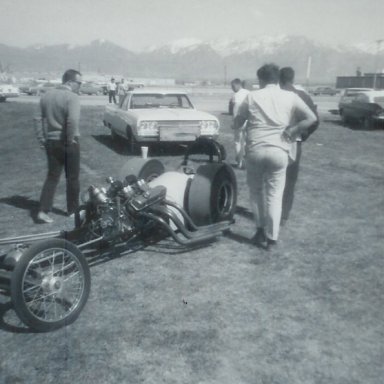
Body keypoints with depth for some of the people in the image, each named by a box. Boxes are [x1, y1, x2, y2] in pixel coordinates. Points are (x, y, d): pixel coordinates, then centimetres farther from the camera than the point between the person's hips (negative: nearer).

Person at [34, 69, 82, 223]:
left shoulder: (47, 95, 9)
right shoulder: (72, 97, -14)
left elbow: (38, 118, 7)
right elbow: (73, 120, -28)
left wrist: (42, 138, 9)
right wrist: (71, 138, -16)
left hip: (51, 142, 6)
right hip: (67, 143, -6)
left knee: (52, 177, 12)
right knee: (72, 178, 10)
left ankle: (43, 211, 4)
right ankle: (72, 210, 21)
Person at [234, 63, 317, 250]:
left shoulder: (252, 96, 4)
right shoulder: (290, 97, 4)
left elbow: (237, 124, 8)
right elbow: (311, 118, -2)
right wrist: (291, 132, 2)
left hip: (255, 150, 0)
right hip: (278, 151, 0)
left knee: (256, 190, 18)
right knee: (274, 195, 8)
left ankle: (261, 230, 22)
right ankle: (271, 237, 11)